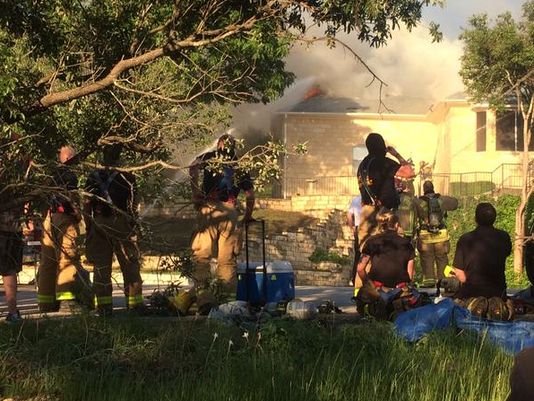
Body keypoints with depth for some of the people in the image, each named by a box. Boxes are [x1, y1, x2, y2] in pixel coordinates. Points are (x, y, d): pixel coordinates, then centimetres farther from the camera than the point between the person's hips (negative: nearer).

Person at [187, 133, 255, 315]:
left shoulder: (209, 157, 14)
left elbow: (193, 168, -9)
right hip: (230, 211, 3)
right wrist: (248, 216, 32)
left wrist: (195, 193, -5)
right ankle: (229, 298, 4)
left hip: (210, 208, -3)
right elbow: (250, 194, 20)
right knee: (228, 258, 7)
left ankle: (203, 297, -19)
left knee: (202, 254, -5)